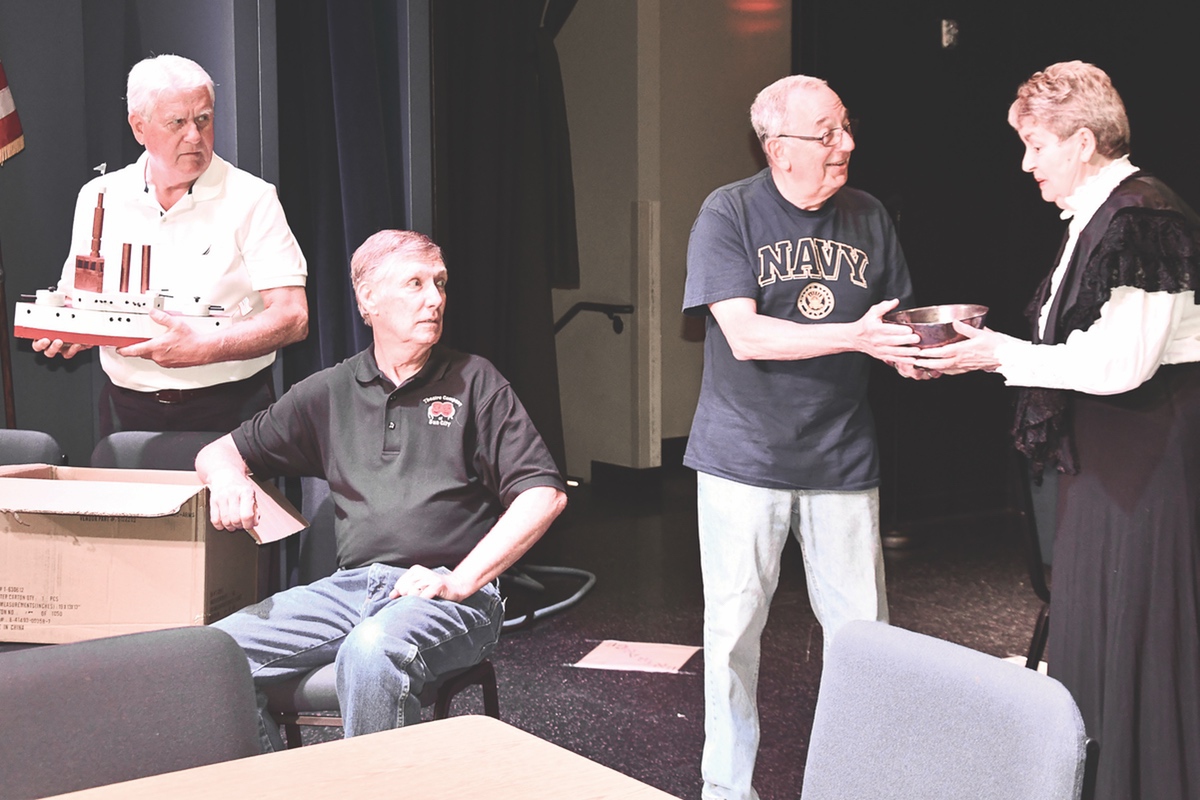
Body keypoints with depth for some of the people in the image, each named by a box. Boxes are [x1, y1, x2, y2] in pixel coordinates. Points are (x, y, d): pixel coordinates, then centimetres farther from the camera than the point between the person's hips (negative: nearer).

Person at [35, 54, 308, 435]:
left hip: (228, 411, -3)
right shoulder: (98, 197, 8)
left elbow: (292, 317, -12)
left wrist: (202, 349, -24)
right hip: (128, 412, 3)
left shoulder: (251, 199, -4)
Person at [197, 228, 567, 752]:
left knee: (372, 651, -36)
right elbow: (220, 451, 21)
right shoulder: (329, 392, 16)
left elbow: (545, 494, -2)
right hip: (350, 586, 4)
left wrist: (460, 580, -12)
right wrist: (228, 477, -5)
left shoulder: (474, 383, 7)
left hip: (451, 596, -4)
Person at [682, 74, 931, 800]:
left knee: (864, 633, 6)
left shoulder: (868, 217, 7)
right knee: (735, 631, 7)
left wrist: (914, 353, -11)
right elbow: (745, 335, -16)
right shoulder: (729, 214, -6)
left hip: (842, 459, 3)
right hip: (745, 459, -3)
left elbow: (896, 326, 12)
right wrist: (856, 336, -25)